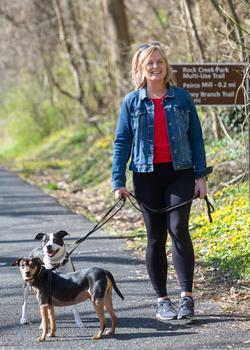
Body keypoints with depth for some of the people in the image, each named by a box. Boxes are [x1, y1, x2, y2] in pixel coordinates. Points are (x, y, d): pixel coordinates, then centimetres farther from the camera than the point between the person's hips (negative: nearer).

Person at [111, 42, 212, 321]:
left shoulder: (182, 97, 5)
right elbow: (122, 142, 6)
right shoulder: (132, 102, 4)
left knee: (178, 229, -15)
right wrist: (118, 182, -1)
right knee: (155, 237, 4)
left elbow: (196, 137, 7)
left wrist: (201, 176, 2)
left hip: (180, 172, -1)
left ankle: (187, 296, -12)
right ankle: (162, 301, 10)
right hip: (147, 175, 1)